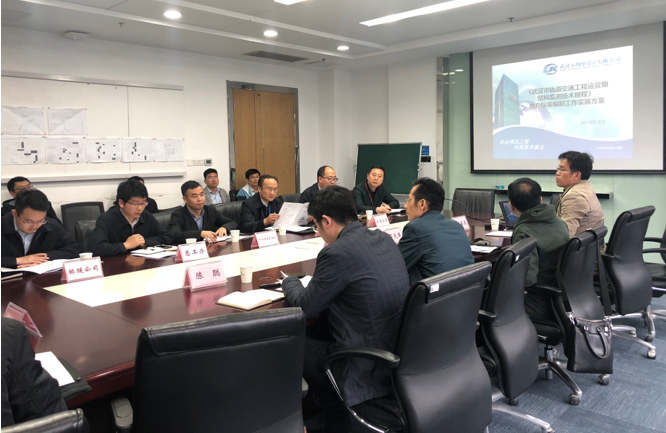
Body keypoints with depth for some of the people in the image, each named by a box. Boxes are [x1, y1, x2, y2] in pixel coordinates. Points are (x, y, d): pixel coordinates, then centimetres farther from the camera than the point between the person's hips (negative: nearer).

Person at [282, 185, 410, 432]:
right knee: (314, 333, 23)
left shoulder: (337, 253, -22)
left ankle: (331, 406, 36)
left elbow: (306, 306, -8)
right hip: (401, 355, 8)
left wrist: (289, 282, 11)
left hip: (368, 368, -8)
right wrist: (315, 282, 18)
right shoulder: (384, 239, 2)